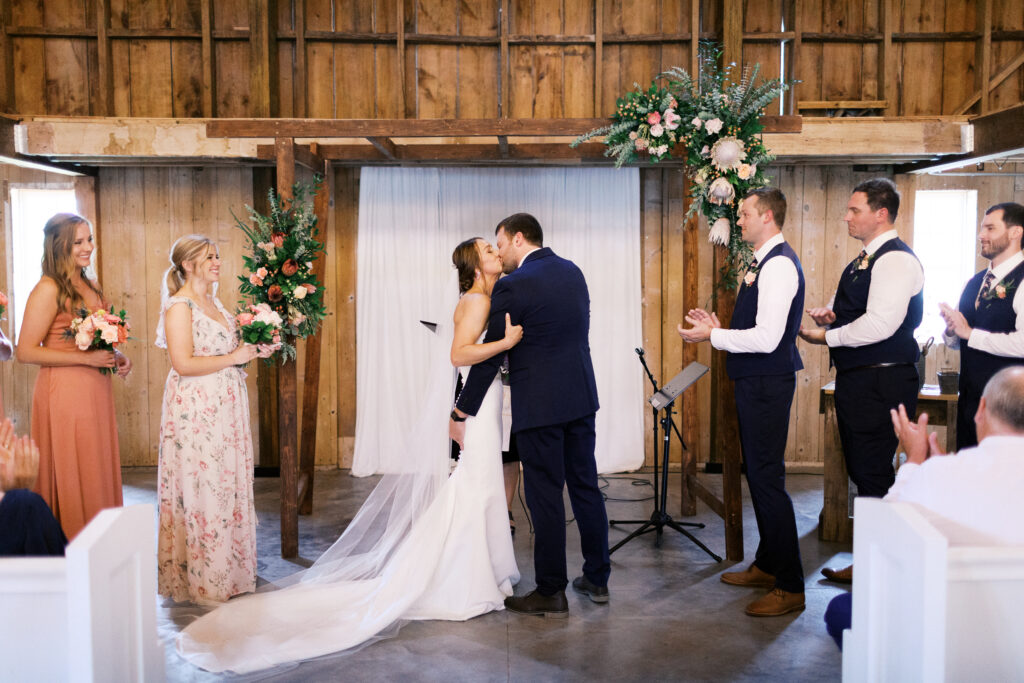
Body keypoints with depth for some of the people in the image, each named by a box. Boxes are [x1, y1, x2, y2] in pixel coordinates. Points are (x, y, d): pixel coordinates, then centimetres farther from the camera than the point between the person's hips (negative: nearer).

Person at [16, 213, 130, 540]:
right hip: (65, 393, -7)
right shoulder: (48, 289, -11)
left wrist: (116, 356, 5)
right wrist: (87, 358, -19)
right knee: (72, 479, -1)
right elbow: (26, 352, -15)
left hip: (96, 392, 8)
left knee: (99, 474, 11)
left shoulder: (91, 286, 13)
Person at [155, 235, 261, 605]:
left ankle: (225, 571, 21)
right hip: (195, 408, -9)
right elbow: (183, 363, -20)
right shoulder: (179, 305, -12)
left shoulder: (213, 301, 15)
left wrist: (250, 348, 9)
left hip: (223, 406, 9)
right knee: (201, 486, -4)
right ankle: (199, 578, 6)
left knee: (227, 485, 12)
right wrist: (232, 357, -14)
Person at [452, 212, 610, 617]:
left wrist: (461, 412, -4)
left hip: (538, 406, -7)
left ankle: (551, 593, 9)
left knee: (545, 497, 0)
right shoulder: (572, 272, 10)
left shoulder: (513, 285, -13)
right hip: (581, 398, 7)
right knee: (585, 487, 15)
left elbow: (490, 356, -11)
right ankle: (597, 579, 25)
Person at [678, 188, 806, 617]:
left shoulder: (779, 264, -18)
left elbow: (767, 338, -24)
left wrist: (713, 336, -16)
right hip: (755, 381, 11)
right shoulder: (765, 262, 14)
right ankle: (767, 565, 33)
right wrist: (719, 329, 10)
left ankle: (790, 587, 2)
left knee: (767, 480, -6)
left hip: (767, 383, -11)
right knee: (757, 474, 19)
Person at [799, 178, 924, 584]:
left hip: (881, 383, -10)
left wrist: (827, 337, -15)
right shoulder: (864, 261, 16)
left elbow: (880, 323, -25)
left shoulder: (896, 260, -15)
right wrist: (830, 314, 5)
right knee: (861, 471, 16)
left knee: (873, 475, -5)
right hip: (856, 379, 10)